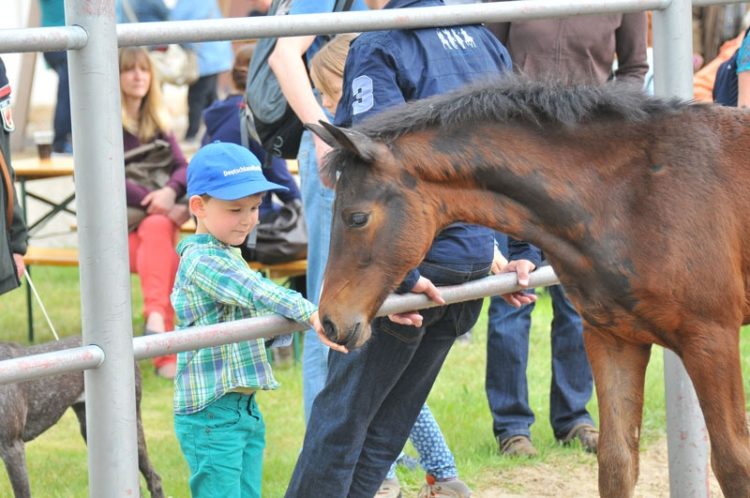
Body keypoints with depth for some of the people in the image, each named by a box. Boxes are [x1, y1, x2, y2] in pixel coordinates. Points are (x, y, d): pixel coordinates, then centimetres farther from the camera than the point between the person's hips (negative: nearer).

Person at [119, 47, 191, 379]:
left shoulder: (157, 125, 19)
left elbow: (183, 167, 6)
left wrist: (170, 191, -18)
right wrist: (154, 201, -21)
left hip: (155, 218, 4)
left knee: (158, 229, -34)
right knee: (164, 253, -35)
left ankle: (156, 319, -48)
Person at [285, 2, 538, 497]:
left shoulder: (378, 49, -11)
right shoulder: (485, 41, 12)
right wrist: (525, 254, 15)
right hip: (476, 261, 7)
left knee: (341, 413, 3)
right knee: (389, 419, 14)